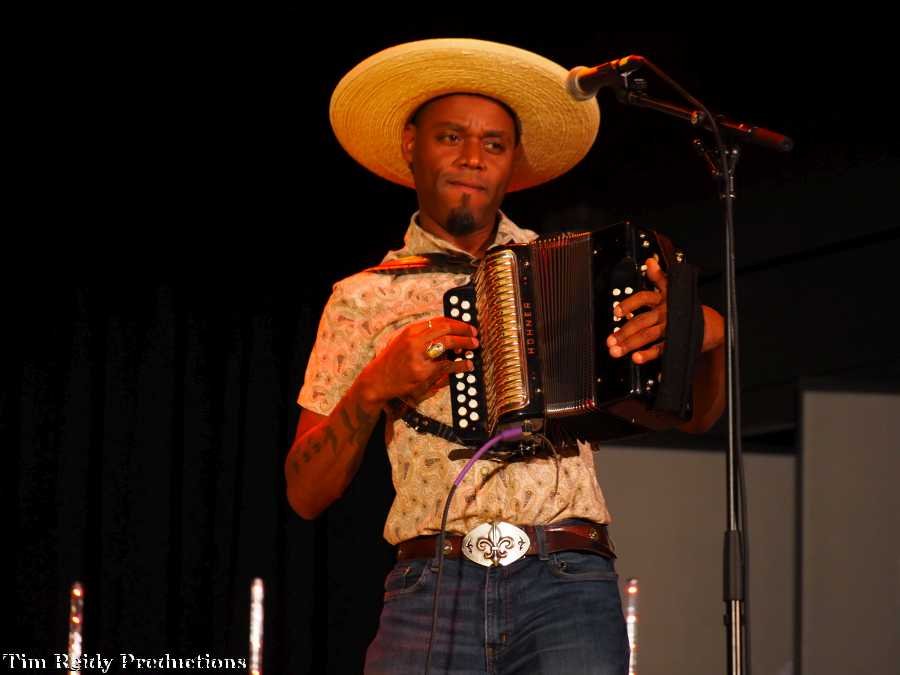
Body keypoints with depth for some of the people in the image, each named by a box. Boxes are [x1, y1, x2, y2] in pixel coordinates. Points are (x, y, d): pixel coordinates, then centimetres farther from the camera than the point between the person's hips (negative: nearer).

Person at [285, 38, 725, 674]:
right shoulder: (365, 297, 15)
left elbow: (698, 415, 20)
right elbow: (306, 494, 11)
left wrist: (706, 336, -2)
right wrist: (375, 386, -5)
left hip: (569, 586, 1)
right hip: (431, 594, 0)